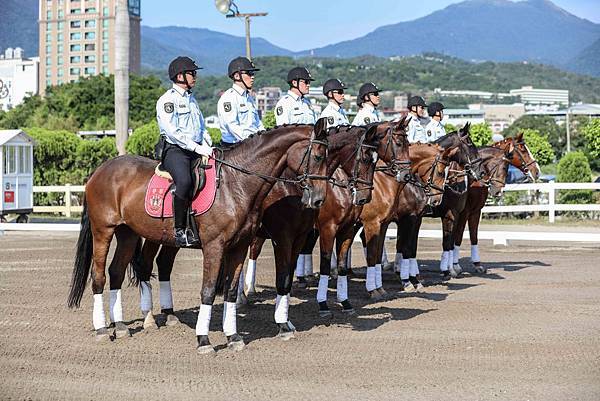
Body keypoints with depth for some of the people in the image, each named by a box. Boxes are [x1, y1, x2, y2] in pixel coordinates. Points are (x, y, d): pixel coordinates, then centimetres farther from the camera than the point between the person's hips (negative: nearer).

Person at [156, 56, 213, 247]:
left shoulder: (191, 99, 23)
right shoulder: (167, 99, -3)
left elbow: (202, 128, 26)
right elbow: (173, 131, -15)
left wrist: (209, 147, 6)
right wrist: (198, 148, -20)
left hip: (196, 151, 8)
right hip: (175, 150, -8)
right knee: (184, 181, -34)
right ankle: (179, 229, -26)